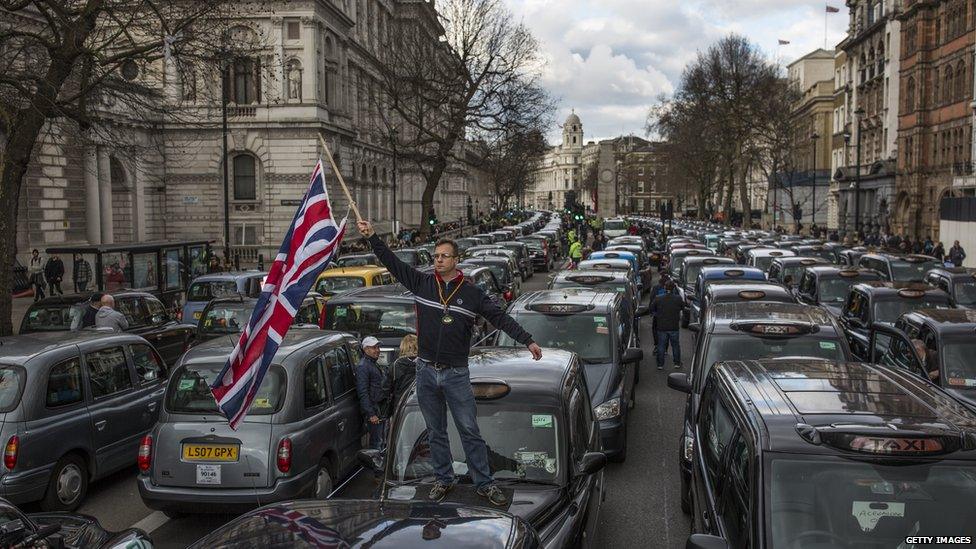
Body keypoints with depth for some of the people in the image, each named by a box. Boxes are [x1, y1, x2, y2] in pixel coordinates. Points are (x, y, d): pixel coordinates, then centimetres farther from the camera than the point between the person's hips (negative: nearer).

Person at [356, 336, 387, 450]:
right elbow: (363, 393, -19)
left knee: (381, 440, 14)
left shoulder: (375, 365, 19)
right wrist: (371, 414, -23)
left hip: (380, 410, 10)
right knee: (376, 442, -7)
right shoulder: (363, 367, -13)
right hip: (373, 411, -10)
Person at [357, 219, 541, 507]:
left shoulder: (472, 293, -2)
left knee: (470, 431, 2)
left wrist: (527, 340, -10)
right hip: (426, 371, 2)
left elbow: (500, 318, -3)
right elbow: (393, 262, 0)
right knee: (435, 432, 14)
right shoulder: (422, 283, 1)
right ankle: (444, 480, 28)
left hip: (456, 374, -2)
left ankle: (485, 484, 12)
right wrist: (372, 237, -8)